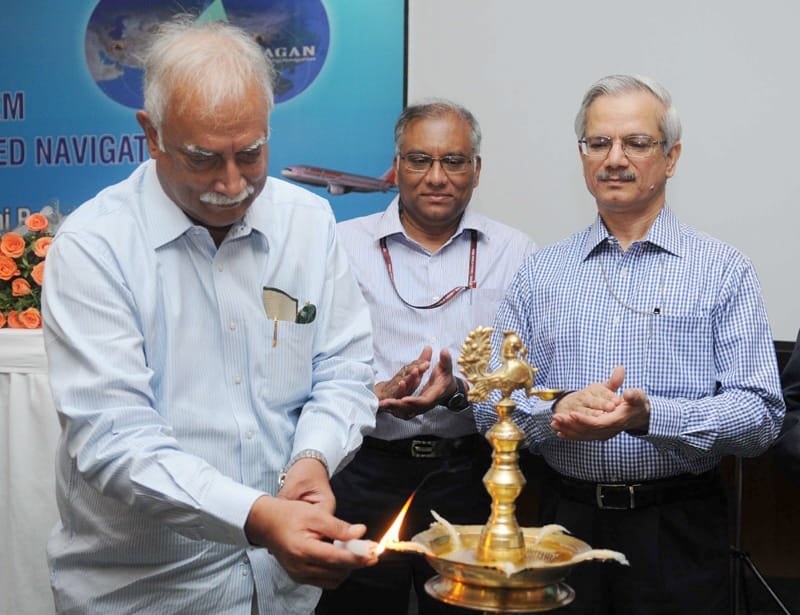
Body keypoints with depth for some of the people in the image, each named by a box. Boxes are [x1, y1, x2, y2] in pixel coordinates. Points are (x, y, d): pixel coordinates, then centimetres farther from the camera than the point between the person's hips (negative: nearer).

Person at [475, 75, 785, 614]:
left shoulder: (724, 271, -1)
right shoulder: (540, 274, 6)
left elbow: (760, 415, -9)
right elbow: (491, 404, 3)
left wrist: (648, 415, -23)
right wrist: (558, 411, -18)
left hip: (680, 529, -2)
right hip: (567, 519, 2)